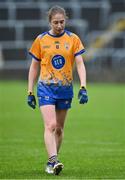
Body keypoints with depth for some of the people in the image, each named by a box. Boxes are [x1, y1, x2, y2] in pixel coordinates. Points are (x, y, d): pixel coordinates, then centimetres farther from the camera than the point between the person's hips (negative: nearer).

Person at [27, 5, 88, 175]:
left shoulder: (73, 39, 1)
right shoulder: (41, 40, 1)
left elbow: (80, 64, -2)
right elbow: (34, 67, 7)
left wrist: (83, 87, -14)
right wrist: (30, 91, 5)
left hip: (65, 89, 2)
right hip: (46, 88, -2)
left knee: (59, 128, 9)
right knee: (50, 126, -17)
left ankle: (51, 162, 22)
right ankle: (54, 161, -25)